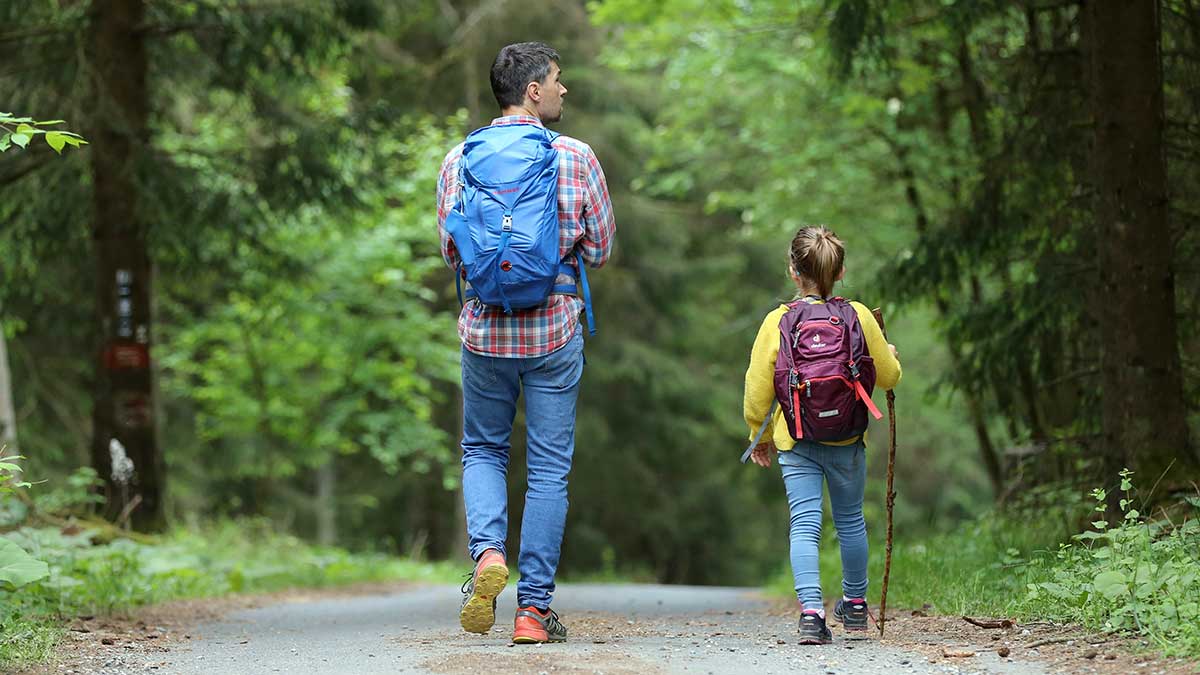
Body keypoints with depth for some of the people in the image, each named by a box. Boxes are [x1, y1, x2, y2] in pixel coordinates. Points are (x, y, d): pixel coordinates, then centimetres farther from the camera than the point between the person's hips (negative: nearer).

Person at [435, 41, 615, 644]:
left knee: (483, 451, 19)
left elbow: (450, 253, 4)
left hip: (484, 328, 2)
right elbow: (601, 249, 0)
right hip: (554, 329, -1)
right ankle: (534, 607, 5)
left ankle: (487, 551, -7)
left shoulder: (460, 160, -1)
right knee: (549, 468, 6)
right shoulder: (576, 158, -6)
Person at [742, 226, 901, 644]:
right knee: (850, 520, 20)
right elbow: (889, 376, 4)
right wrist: (890, 354, 28)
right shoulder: (858, 317, -5)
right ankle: (855, 605, 35)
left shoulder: (778, 322, -8)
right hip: (849, 442, 2)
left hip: (797, 445, -2)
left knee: (804, 525, -3)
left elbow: (757, 389, -5)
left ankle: (811, 611, -20)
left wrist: (759, 436, 11)